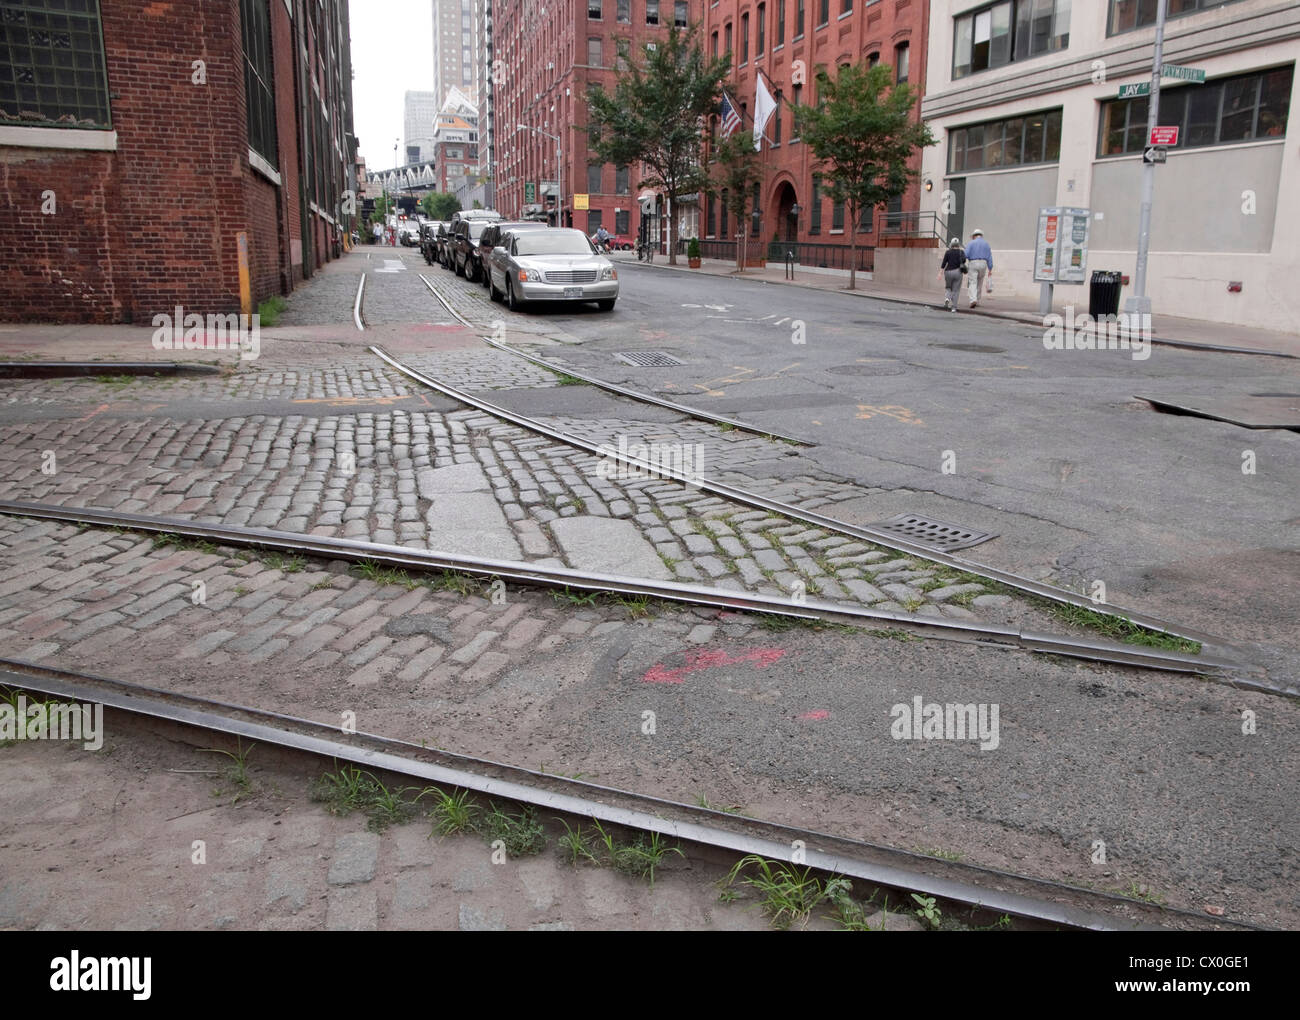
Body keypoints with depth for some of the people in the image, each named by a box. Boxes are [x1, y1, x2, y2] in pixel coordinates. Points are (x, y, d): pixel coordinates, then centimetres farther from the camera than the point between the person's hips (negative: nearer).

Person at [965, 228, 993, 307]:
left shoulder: (971, 243, -1)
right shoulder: (986, 244, 8)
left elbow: (965, 254, -11)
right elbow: (989, 257, 3)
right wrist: (990, 269, 4)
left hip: (973, 264, -3)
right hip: (983, 264, 3)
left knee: (973, 284, -6)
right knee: (979, 283, 17)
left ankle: (973, 300, -26)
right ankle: (977, 301, 23)